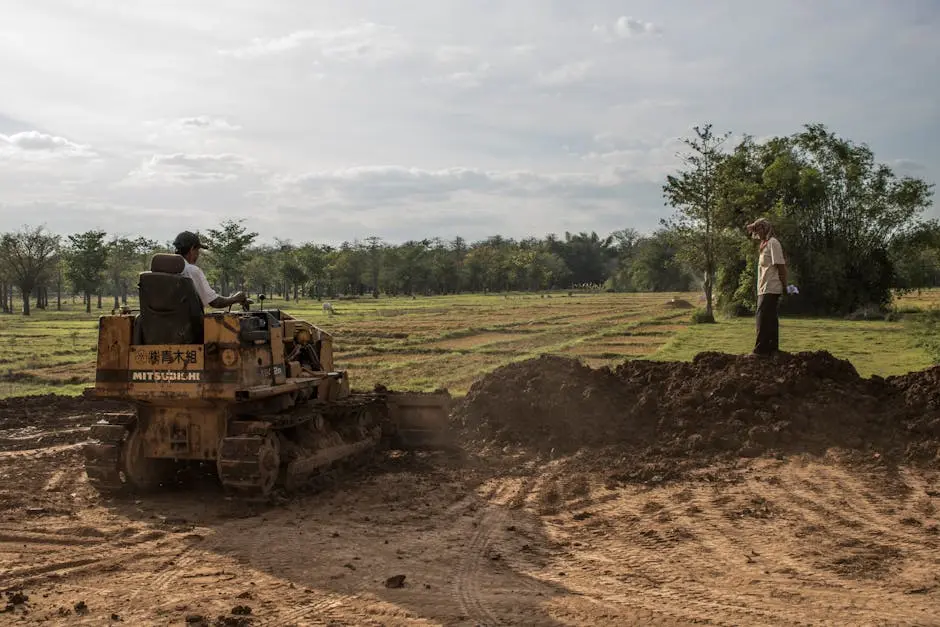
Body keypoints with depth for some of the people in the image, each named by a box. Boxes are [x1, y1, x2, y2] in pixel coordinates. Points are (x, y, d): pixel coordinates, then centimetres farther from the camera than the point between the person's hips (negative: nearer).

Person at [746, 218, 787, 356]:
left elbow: (780, 265, -14)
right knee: (770, 319, 12)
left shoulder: (772, 243, -10)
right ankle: (772, 348, 17)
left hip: (770, 289, -10)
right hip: (765, 289, 10)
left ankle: (760, 350, -12)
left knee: (763, 319, -11)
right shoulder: (765, 244, 18)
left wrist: (785, 286, -15)